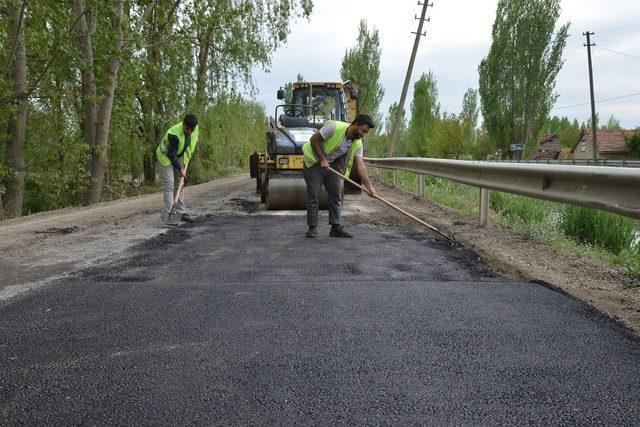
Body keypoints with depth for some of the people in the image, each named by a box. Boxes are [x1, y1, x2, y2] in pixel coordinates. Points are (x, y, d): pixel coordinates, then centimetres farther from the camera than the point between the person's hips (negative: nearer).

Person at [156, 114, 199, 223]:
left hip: (179, 157, 7)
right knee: (169, 185, -13)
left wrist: (185, 162, 7)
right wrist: (180, 169, -21)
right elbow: (171, 154, -27)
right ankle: (169, 215, -14)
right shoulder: (174, 134, -34)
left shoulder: (196, 129, -12)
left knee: (179, 185, 7)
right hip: (166, 157, -7)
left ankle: (181, 212, 12)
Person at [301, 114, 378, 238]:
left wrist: (369, 186, -22)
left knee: (336, 195, 1)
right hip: (314, 161, -6)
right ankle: (312, 228, 4)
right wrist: (322, 159, -22)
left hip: (332, 164, 6)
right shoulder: (334, 127, -25)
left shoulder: (357, 144, -8)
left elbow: (360, 165, -13)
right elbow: (314, 139, -20)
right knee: (313, 196, -6)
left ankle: (336, 228, 6)